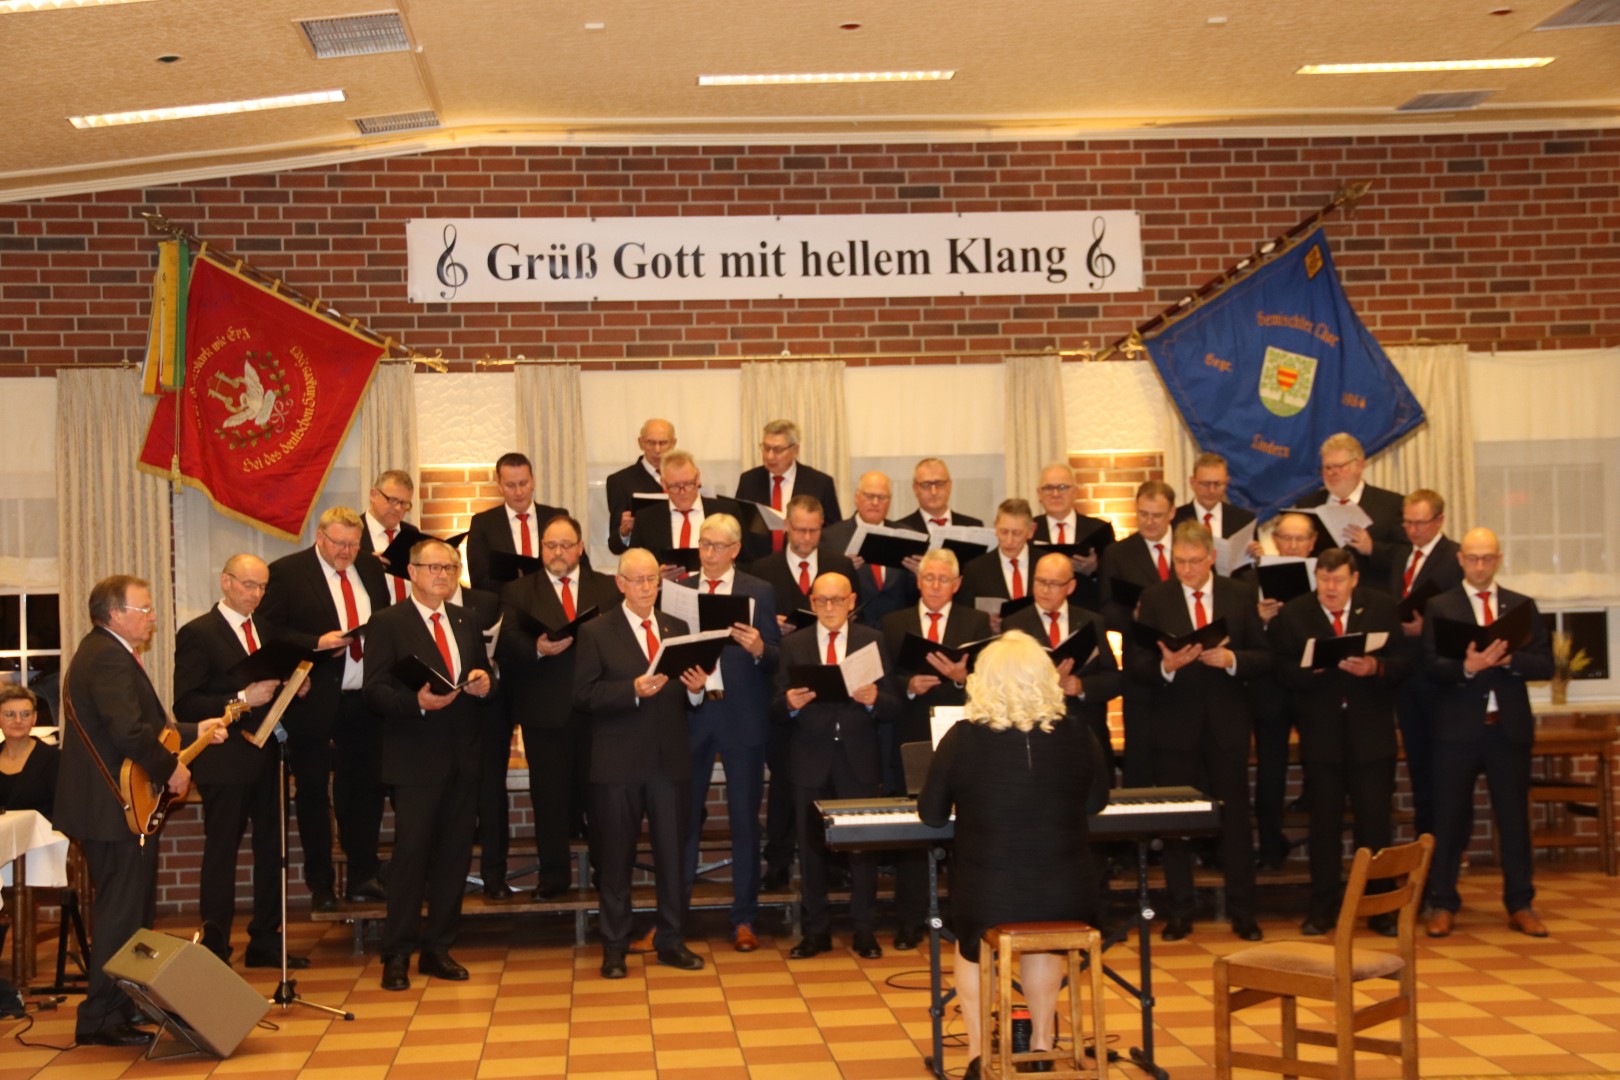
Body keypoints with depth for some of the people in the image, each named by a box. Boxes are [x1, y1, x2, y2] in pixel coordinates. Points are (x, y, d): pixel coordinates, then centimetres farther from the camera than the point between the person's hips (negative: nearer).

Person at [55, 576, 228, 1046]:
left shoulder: (100, 652, 17)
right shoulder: (110, 659, -19)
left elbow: (139, 725, 20)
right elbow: (131, 732, -30)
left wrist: (194, 732, 18)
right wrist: (171, 770, -18)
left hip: (105, 807, 12)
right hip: (117, 809, -12)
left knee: (121, 913, 20)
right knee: (122, 916, -6)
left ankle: (122, 1003, 31)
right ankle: (102, 1020, -1)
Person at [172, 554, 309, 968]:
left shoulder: (265, 631, 15)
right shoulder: (197, 634, -7)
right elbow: (185, 704, -14)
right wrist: (242, 700, -22)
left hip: (267, 759, 7)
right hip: (226, 762, -7)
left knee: (272, 852, 11)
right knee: (221, 854, 0)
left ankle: (265, 942, 21)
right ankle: (215, 948, 9)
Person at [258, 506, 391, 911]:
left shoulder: (371, 569, 11)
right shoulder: (285, 573, -5)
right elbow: (268, 632, -10)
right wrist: (317, 643, -20)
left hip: (365, 699, 5)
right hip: (314, 700, -4)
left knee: (366, 789, 10)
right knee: (313, 794, 5)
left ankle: (363, 877, 21)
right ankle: (321, 885, 15)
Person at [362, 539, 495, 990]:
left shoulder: (465, 622, 15)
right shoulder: (388, 623, -3)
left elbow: (483, 679, 20)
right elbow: (375, 691, -10)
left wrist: (484, 682, -3)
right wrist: (418, 701, -26)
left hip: (461, 757, 6)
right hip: (415, 758, -6)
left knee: (455, 853, 9)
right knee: (411, 852, -5)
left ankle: (438, 949, 20)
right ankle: (397, 955, 5)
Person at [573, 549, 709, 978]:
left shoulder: (677, 629, 12)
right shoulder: (595, 633, -1)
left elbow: (686, 697, 12)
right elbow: (583, 695, -10)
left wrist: (696, 689, -11)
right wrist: (632, 690, -22)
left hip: (671, 760, 3)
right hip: (618, 762, -3)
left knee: (673, 854, 7)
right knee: (617, 858, 5)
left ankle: (671, 941, 19)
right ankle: (615, 946, 16)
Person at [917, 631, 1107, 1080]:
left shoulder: (963, 739, -10)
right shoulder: (1076, 736, -5)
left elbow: (932, 815, 0)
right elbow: (1095, 802, 13)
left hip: (987, 902, -1)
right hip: (1066, 903, 2)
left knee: (970, 945, 34)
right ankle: (1041, 1042, 45)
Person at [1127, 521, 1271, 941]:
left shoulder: (1240, 596, 5)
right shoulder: (1154, 598, 1)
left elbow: (1263, 658, 3)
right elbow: (1134, 663, -4)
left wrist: (1230, 659, -16)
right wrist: (1166, 665, -23)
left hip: (1228, 722, 1)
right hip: (1174, 722, 0)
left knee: (1235, 817, 5)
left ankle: (1242, 911, 15)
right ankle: (1180, 912, 16)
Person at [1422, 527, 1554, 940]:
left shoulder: (1522, 606, 10)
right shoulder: (1440, 607, 3)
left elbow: (1544, 664, 1)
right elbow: (1433, 668, -7)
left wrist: (1508, 660, -17)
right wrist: (1467, 666, -25)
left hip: (1510, 728, 2)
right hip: (1459, 728, -2)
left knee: (1514, 819, 8)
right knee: (1450, 820, 4)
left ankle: (1520, 906, 18)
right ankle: (1442, 905, 13)